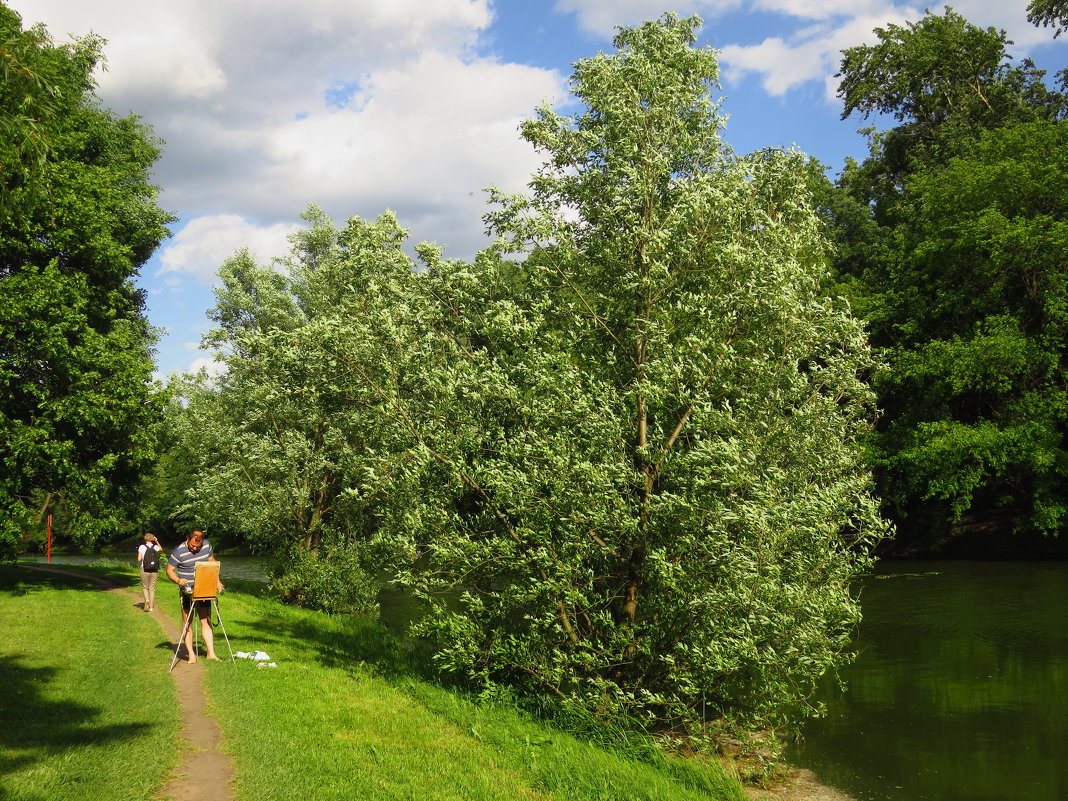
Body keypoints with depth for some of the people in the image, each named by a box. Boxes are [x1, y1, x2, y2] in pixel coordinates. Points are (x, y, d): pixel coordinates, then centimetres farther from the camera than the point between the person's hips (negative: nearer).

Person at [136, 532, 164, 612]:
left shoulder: (141, 547, -5)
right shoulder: (155, 547, 0)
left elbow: (139, 559, -5)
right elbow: (161, 549, 24)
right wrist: (157, 541, 17)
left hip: (144, 569, -2)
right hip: (154, 570, 2)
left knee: (144, 587, 14)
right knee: (152, 588, 11)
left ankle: (147, 600, -11)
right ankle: (151, 606, 12)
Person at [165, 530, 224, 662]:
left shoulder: (207, 545, -2)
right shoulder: (179, 552, -15)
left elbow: (212, 562, 14)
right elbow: (169, 570, -8)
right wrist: (178, 580, -27)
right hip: (187, 591, -3)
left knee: (206, 621, 3)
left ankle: (211, 653, 4)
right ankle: (190, 653, 9)